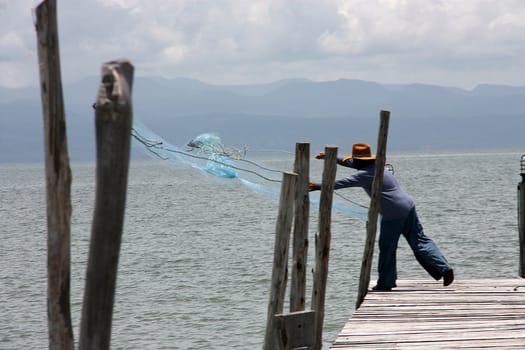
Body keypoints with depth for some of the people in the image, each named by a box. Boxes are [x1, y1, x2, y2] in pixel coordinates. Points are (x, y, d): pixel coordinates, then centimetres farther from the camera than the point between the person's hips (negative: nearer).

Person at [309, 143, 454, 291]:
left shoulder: (365, 174, -14)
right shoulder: (374, 166, 14)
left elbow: (343, 183, -15)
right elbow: (350, 163, 27)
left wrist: (318, 186, -10)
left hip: (393, 214, -9)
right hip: (408, 206, 9)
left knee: (387, 248, 5)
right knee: (420, 241, 9)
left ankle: (385, 283, 14)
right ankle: (444, 269, 3)